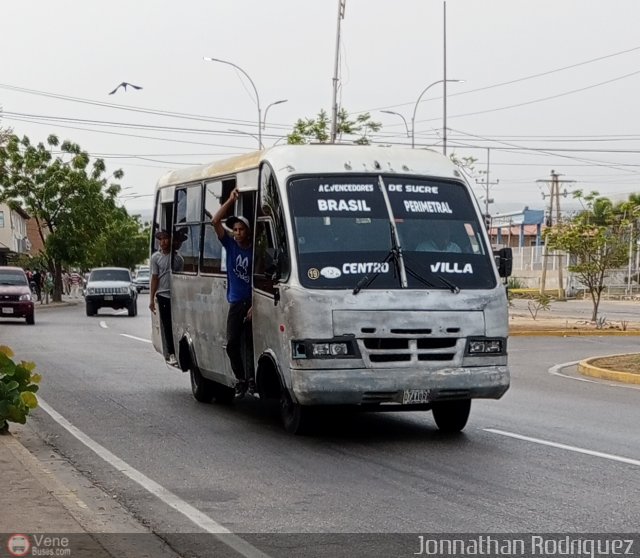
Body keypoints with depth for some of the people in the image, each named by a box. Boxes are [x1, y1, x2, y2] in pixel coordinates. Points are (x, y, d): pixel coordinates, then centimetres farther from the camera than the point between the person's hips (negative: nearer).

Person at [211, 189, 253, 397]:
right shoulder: (230, 245, 7)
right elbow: (215, 222, -1)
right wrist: (230, 200, -7)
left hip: (253, 303, -3)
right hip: (236, 303, 3)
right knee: (232, 344, -2)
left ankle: (253, 379, 3)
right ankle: (241, 380, 6)